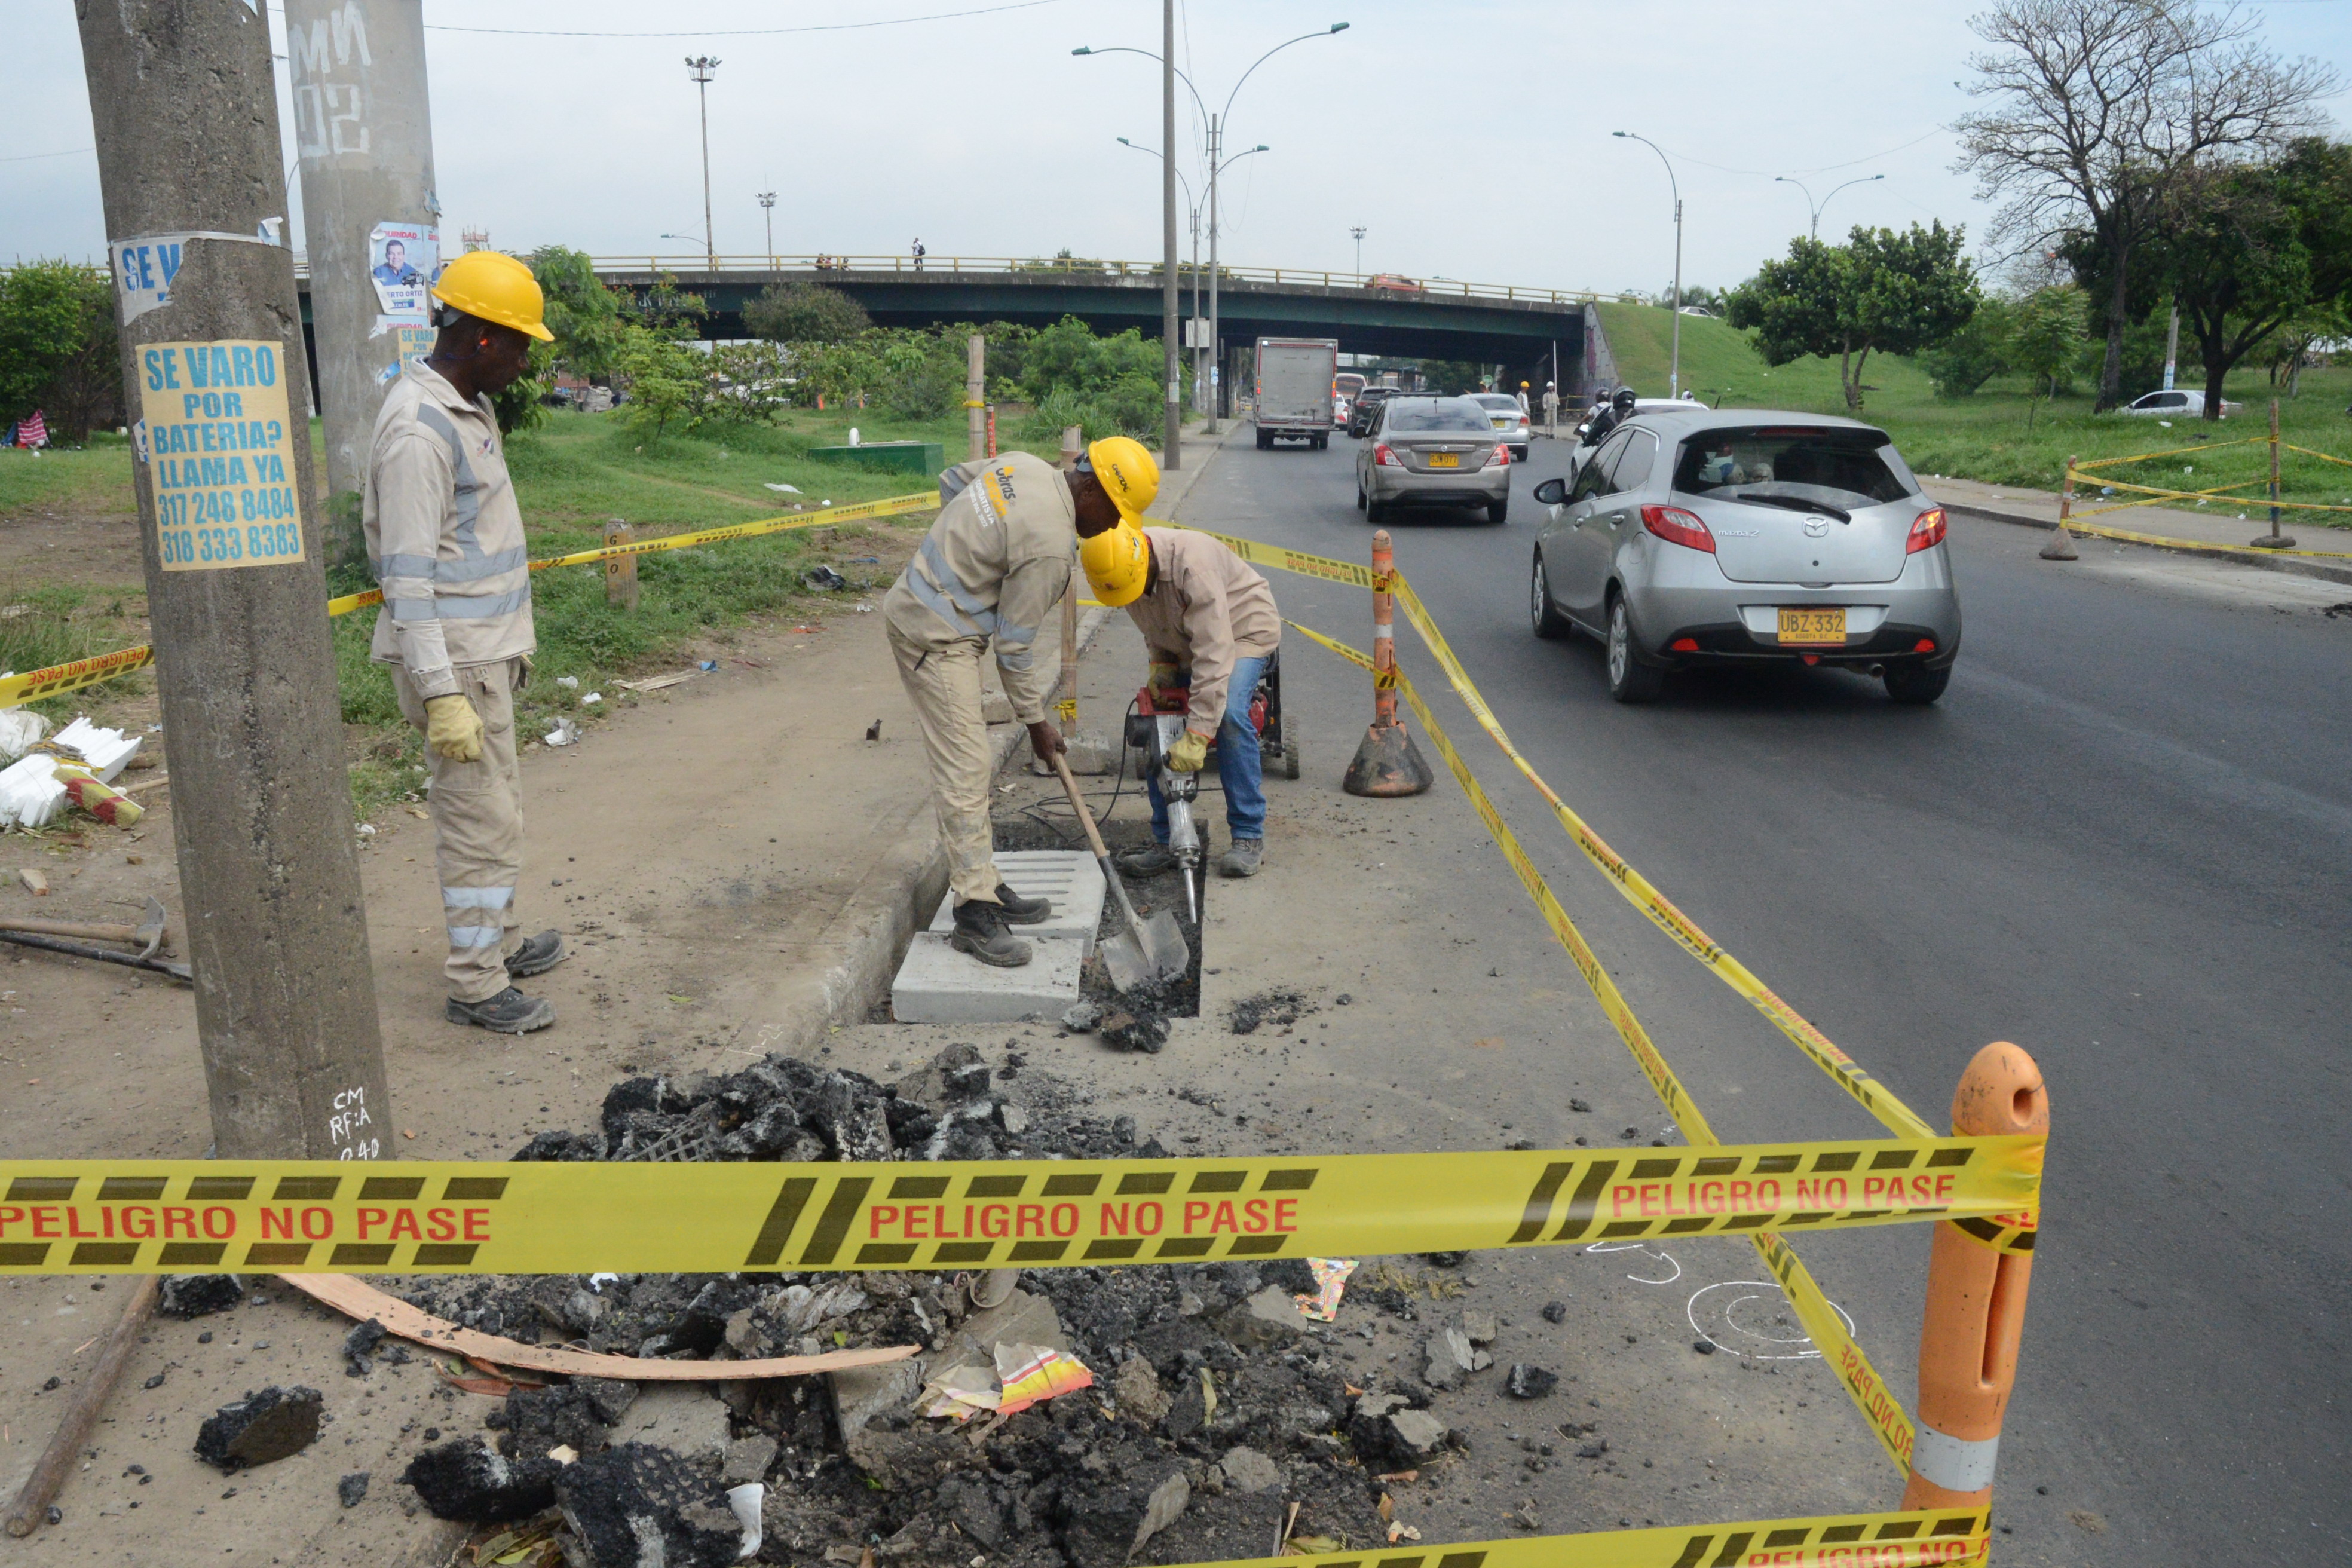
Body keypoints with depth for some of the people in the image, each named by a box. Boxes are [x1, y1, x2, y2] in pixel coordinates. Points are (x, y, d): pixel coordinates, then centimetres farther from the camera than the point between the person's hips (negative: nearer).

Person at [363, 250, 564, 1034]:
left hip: (487, 649, 10)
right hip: (457, 660, -10)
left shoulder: (469, 408, 13)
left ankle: (495, 944, 33)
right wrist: (441, 693, -25)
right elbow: (408, 574, -22)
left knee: (492, 811, 19)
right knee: (481, 820, -3)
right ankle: (475, 985, 8)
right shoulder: (418, 428, -19)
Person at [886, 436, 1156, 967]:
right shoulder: (1050, 545, -23)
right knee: (963, 770, -11)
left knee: (970, 763, 13)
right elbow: (1015, 644, -16)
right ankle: (975, 914, -8)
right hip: (937, 637, -11)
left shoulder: (1024, 465, 2)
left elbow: (951, 480, 20)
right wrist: (1036, 722, -4)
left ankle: (983, 885, 19)